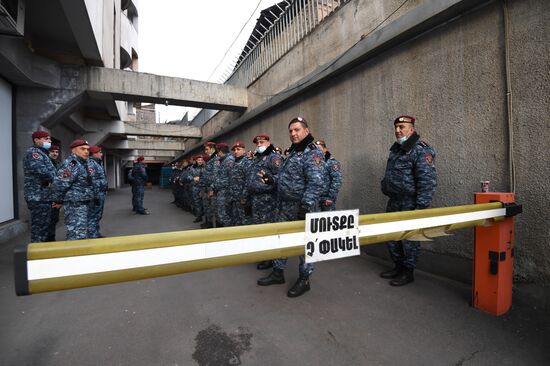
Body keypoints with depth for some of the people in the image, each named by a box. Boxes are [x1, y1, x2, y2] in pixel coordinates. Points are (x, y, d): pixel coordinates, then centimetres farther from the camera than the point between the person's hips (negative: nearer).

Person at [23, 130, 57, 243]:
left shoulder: (42, 153, 21)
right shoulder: (33, 152, -11)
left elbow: (50, 172, 18)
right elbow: (42, 171, -26)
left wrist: (52, 180, -3)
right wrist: (53, 179, -9)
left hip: (44, 196, 10)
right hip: (39, 197, -10)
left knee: (45, 225, 17)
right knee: (40, 226, -6)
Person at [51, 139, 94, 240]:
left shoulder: (83, 163, 15)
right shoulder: (71, 163, -16)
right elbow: (59, 184, -22)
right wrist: (58, 201, -12)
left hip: (83, 203, 10)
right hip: (75, 204, -10)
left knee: (83, 231, 19)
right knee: (78, 235, -9)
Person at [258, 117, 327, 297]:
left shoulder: (313, 153, -14)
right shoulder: (293, 152, 16)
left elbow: (316, 183, -24)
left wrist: (305, 206, -28)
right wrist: (273, 181, 16)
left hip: (302, 208, -9)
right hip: (286, 206, 9)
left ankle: (304, 280, 23)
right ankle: (278, 272, 33)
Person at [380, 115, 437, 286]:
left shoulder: (421, 150, -12)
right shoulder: (396, 149, 15)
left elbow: (428, 181, -19)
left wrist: (421, 206, -22)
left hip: (410, 205, -8)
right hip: (394, 202, 9)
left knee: (409, 238, 3)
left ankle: (408, 272, 19)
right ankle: (398, 266, 32)